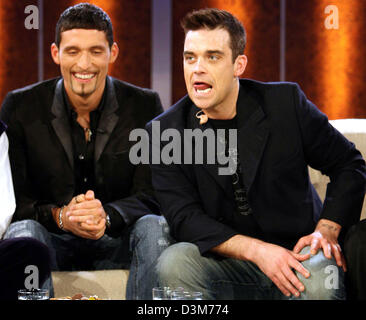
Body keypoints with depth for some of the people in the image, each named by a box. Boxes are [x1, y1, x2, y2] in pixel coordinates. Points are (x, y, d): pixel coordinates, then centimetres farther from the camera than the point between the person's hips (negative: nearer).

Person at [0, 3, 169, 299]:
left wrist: (107, 216, -30)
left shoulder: (145, 106, -2)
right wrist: (60, 217, -27)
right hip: (53, 239, 0)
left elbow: (150, 196, -7)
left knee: (154, 228, -30)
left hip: (117, 240, 1)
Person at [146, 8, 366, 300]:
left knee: (318, 279, -34)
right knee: (173, 263, -29)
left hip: (295, 254, -1)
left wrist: (327, 230, -7)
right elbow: (183, 218, -8)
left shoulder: (286, 103, -2)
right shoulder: (165, 132, -1)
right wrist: (255, 250, -21)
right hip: (227, 263, 1)